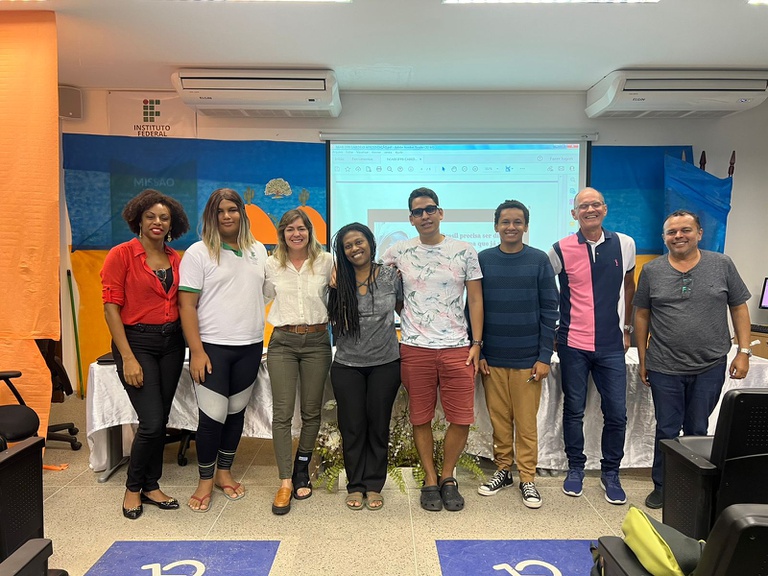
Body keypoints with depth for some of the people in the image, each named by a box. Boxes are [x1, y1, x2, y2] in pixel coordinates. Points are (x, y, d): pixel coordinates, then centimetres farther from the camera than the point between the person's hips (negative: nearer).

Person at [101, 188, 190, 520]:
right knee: (152, 422, -8)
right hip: (136, 341, -5)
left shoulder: (175, 259, 7)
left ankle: (151, 487, 27)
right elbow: (111, 306, -9)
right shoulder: (121, 255, -6)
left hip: (171, 341, 5)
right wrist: (128, 357, -14)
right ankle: (133, 487, 17)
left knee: (161, 421, 10)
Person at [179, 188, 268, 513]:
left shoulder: (258, 250, 9)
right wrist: (197, 351, -14)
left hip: (250, 346, 4)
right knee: (213, 415, -3)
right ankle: (205, 481, 18)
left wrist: (267, 340, 9)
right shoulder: (198, 253, -4)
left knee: (237, 411, 12)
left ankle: (224, 473, 30)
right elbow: (187, 305, -7)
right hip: (212, 347, -4)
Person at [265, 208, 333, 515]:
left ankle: (301, 469, 29)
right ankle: (285, 482, 3)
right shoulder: (272, 265, 4)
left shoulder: (326, 261, 0)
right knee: (282, 413, -4)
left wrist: (326, 320, -1)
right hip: (282, 342, 0)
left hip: (317, 341, 0)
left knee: (311, 412, 8)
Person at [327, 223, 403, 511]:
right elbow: (333, 320, 3)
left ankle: (374, 485, 24)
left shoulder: (391, 276, -1)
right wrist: (334, 289, -5)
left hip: (385, 363, 0)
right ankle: (355, 485, 24)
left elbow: (403, 309, 13)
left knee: (379, 425, 9)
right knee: (352, 426, 8)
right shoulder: (339, 282, 0)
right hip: (347, 365, 1)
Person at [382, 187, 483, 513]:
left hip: (457, 348, 0)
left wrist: (476, 343, -1)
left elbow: (475, 300, 4)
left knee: (461, 419, 1)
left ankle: (447, 477, 24)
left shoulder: (465, 252, 3)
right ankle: (430, 480, 25)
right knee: (420, 419, 7)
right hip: (415, 349, 0)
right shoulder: (398, 253, 4)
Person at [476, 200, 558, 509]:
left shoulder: (539, 260, -1)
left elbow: (549, 311, -1)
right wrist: (477, 352, 0)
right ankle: (503, 469, 27)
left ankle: (527, 478, 20)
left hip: (528, 357, -1)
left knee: (526, 421, 6)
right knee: (499, 419, 10)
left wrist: (545, 356, -6)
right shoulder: (483, 260, 2)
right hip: (492, 358, 1)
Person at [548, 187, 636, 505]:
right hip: (573, 344, -1)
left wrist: (627, 328, 15)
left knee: (617, 413, 5)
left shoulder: (624, 244, 3)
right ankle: (575, 468, 28)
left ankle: (611, 472, 25)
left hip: (611, 345, 2)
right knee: (574, 410, 9)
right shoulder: (561, 249, -4)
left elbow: (629, 286, 16)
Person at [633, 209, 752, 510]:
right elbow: (642, 316, 4)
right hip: (664, 369, 0)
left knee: (697, 431, 13)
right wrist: (642, 360, 4)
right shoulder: (652, 271, 0)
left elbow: (739, 308, 5)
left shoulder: (722, 265, 1)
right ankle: (661, 487, 25)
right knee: (666, 431, 9)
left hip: (710, 368, 1)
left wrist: (744, 351, -1)